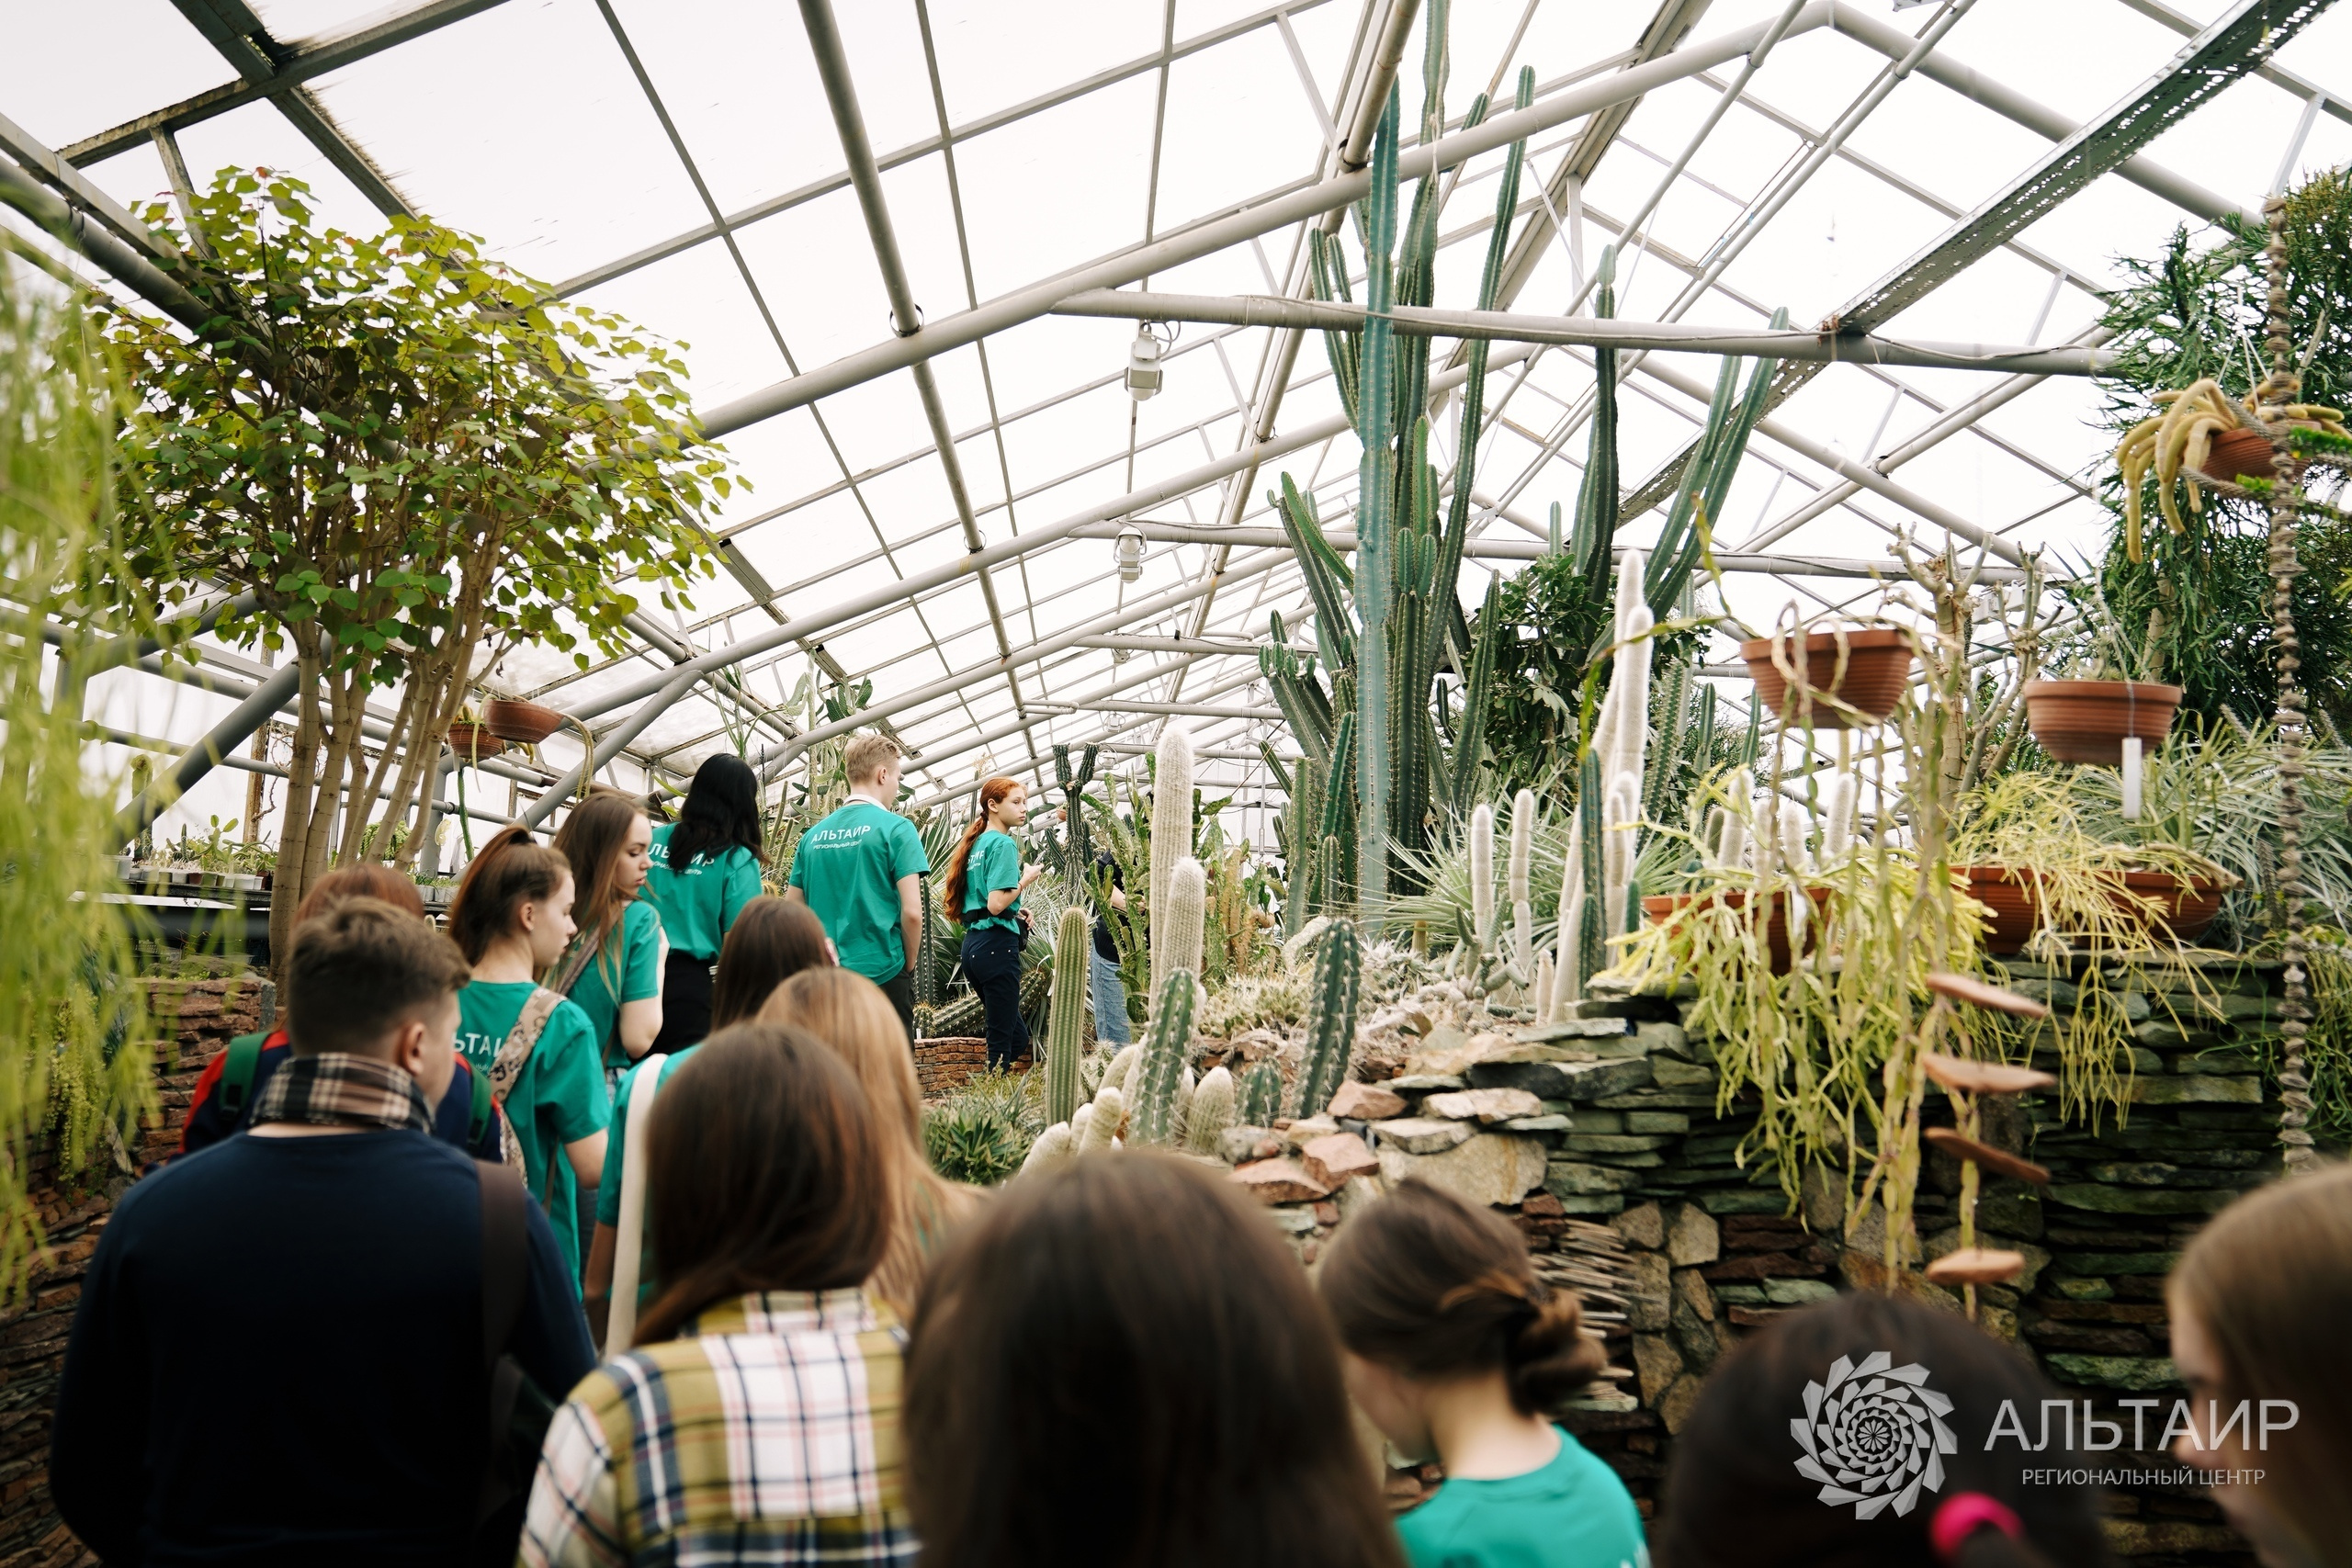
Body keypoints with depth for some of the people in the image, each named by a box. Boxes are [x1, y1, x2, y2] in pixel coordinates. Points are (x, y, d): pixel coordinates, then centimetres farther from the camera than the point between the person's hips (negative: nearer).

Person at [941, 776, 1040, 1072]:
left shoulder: (976, 844, 17)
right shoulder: (1003, 843, -10)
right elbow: (995, 903, -19)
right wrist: (1025, 880, -5)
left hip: (973, 944, 9)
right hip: (997, 944, -9)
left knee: (1017, 1034, 16)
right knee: (1002, 1040, -3)